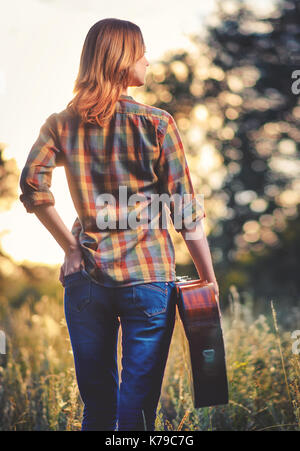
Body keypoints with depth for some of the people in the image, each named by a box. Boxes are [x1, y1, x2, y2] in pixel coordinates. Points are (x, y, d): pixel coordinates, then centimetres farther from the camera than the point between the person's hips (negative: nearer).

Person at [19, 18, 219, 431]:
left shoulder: (63, 124, 5)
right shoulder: (156, 123, -4)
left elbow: (32, 187, -6)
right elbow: (187, 211, -5)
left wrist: (70, 246, 1)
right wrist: (210, 282, 0)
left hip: (86, 278, 4)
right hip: (148, 277, -3)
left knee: (96, 406, 15)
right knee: (137, 409, 4)